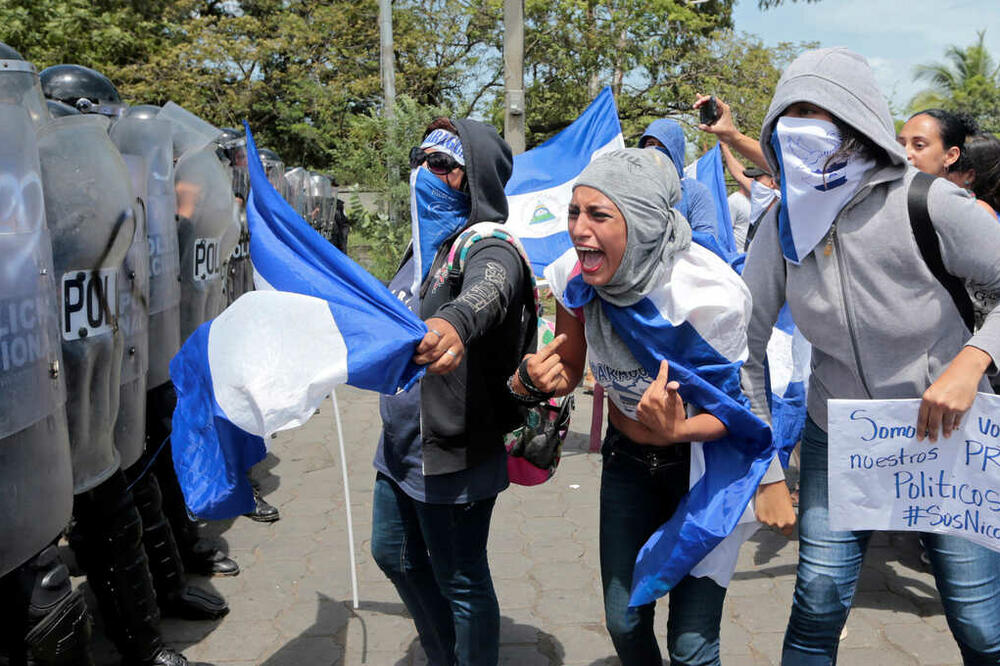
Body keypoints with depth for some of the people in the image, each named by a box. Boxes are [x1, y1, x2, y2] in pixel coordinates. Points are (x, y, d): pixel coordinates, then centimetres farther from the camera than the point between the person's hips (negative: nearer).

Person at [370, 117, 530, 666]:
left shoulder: (489, 248, -19)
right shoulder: (426, 241, 9)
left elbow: (487, 291, -44)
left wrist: (454, 323, -65)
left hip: (452, 454, -10)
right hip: (401, 444, 10)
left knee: (460, 582, 5)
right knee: (394, 555, 23)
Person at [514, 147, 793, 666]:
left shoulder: (706, 293, -30)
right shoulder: (575, 277, -16)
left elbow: (739, 405, -20)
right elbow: (568, 369, 0)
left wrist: (677, 431, -41)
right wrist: (535, 378, -24)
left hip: (706, 457, -4)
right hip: (628, 459, 5)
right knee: (624, 623, 12)